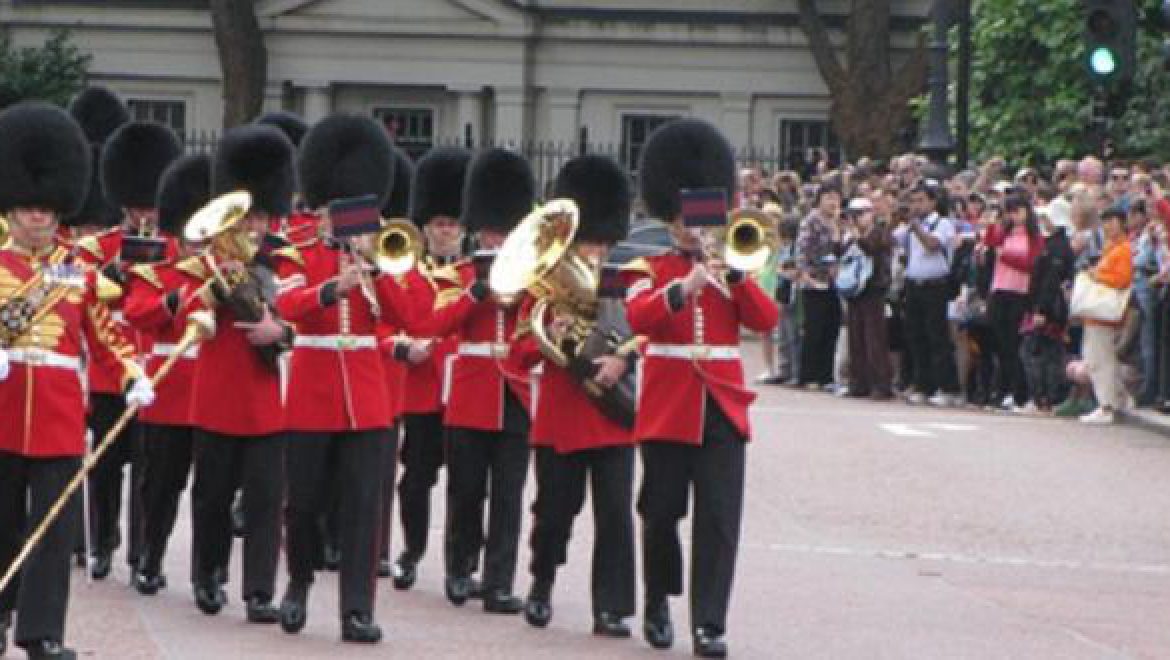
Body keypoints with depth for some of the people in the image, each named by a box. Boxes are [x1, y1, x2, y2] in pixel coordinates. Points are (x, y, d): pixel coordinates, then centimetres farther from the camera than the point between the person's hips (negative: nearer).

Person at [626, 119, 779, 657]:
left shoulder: (732, 269, 13)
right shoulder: (650, 269, 4)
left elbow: (765, 320, -2)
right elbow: (639, 317, -16)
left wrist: (733, 274, -15)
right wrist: (685, 286, -31)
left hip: (722, 405, 2)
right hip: (668, 406, -2)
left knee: (719, 517, -6)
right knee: (662, 512, 5)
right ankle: (658, 604, 26)